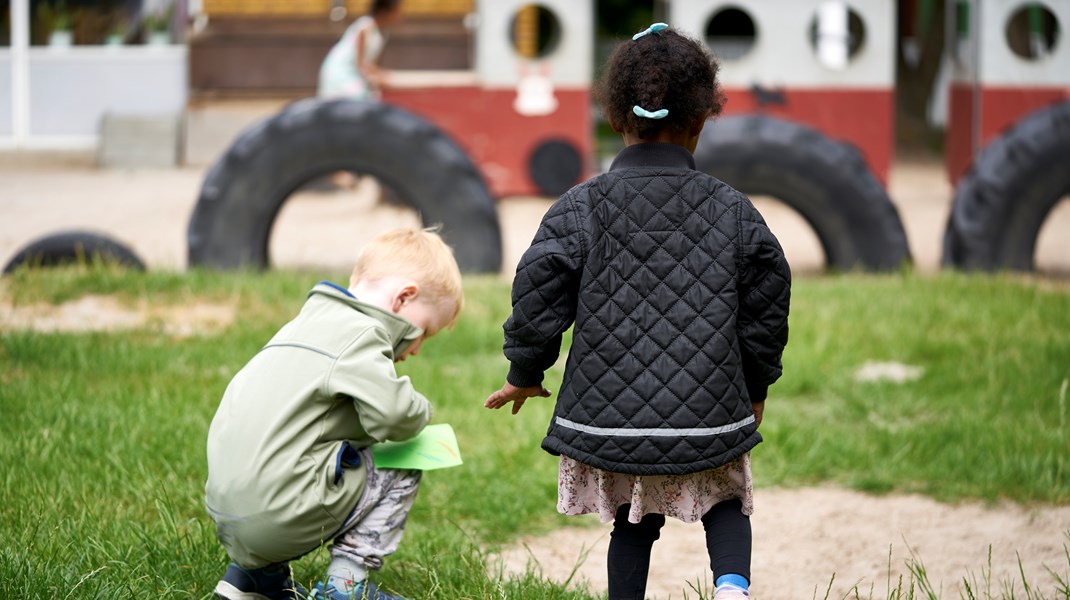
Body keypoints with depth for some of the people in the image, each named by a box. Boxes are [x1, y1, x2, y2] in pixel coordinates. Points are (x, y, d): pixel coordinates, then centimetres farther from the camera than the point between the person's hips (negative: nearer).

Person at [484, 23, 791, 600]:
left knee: (633, 522, 15)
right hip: (709, 415, 0)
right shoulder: (732, 209, -1)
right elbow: (766, 306, 5)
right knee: (725, 501, 19)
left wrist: (525, 373, 13)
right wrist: (756, 385, 21)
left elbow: (538, 294, -4)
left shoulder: (580, 207, -5)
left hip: (612, 411, 0)